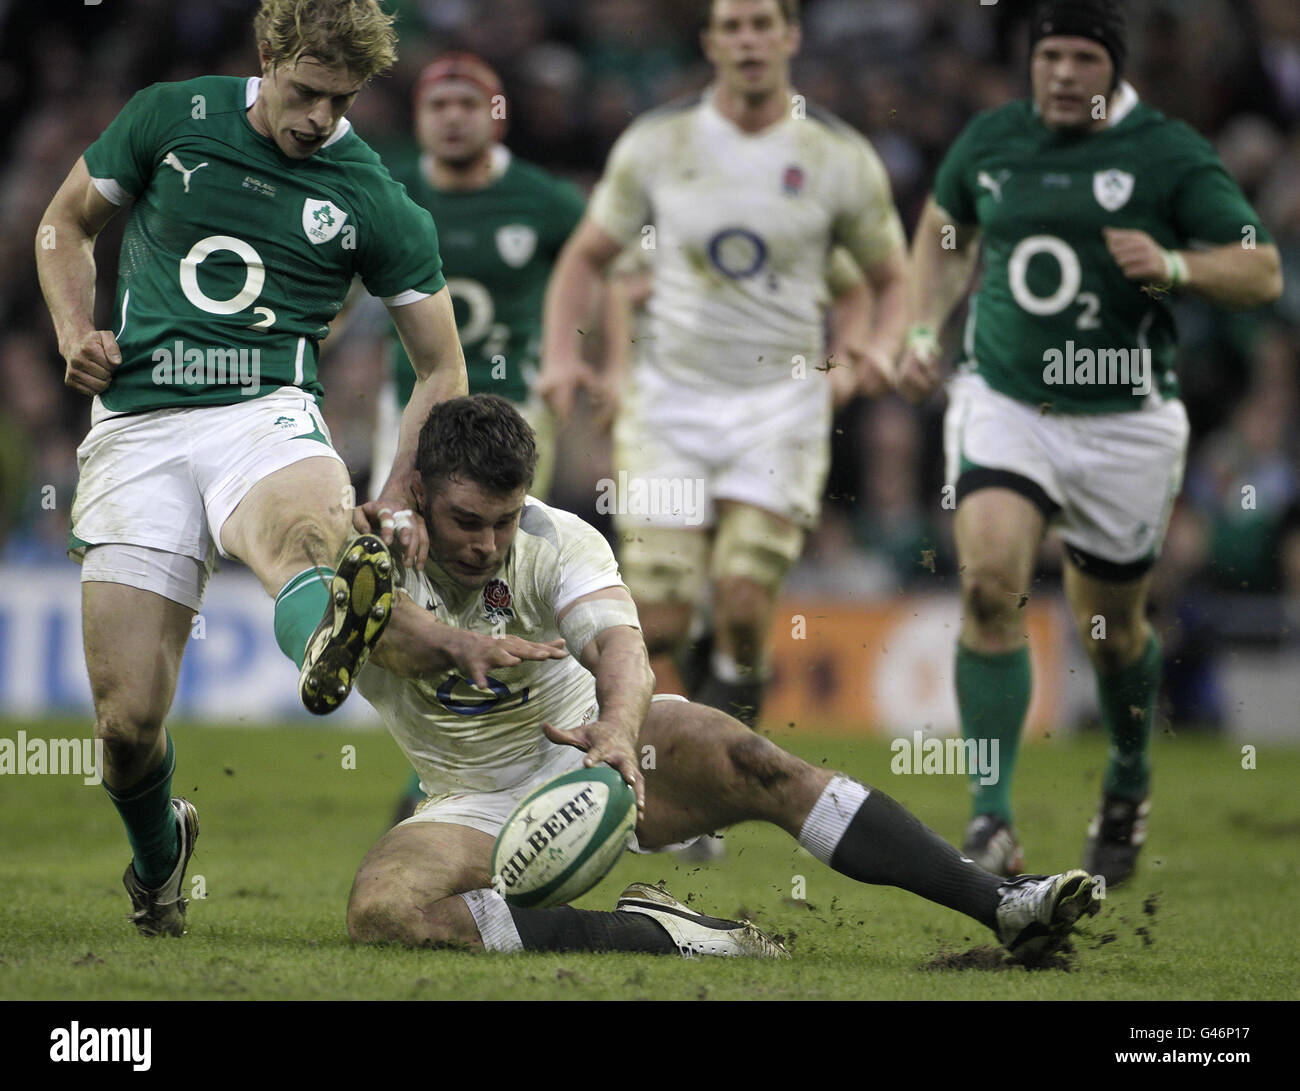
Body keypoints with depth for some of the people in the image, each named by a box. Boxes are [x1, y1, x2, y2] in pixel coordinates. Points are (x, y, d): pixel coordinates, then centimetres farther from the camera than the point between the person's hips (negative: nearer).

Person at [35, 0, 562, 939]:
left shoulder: (378, 206, 4)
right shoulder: (170, 120, 6)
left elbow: (442, 368, 12)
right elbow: (66, 224, 21)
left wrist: (399, 503, -1)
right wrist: (75, 332, 2)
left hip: (265, 412, -1)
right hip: (136, 428, 1)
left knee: (305, 529, -41)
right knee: (128, 719, -6)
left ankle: (330, 638, -77)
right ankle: (158, 858, 26)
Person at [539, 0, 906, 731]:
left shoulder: (841, 157, -1)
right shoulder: (657, 143, 1)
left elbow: (894, 280, 9)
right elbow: (587, 257, 11)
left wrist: (881, 350, -12)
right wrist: (562, 355, -5)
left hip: (781, 403, -1)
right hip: (671, 402, 1)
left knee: (743, 607, -16)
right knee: (659, 627, -7)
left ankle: (738, 686, 16)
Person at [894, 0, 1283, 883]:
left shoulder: (1170, 155, -7)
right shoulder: (992, 140, 4)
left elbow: (1263, 273, -8)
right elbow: (944, 227, 24)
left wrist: (1174, 266, -25)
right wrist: (926, 330, 12)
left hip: (1125, 422, -1)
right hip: (1002, 404, 2)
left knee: (1112, 628, 10)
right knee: (991, 585, -21)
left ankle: (1129, 784, 42)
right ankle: (993, 822, -20)